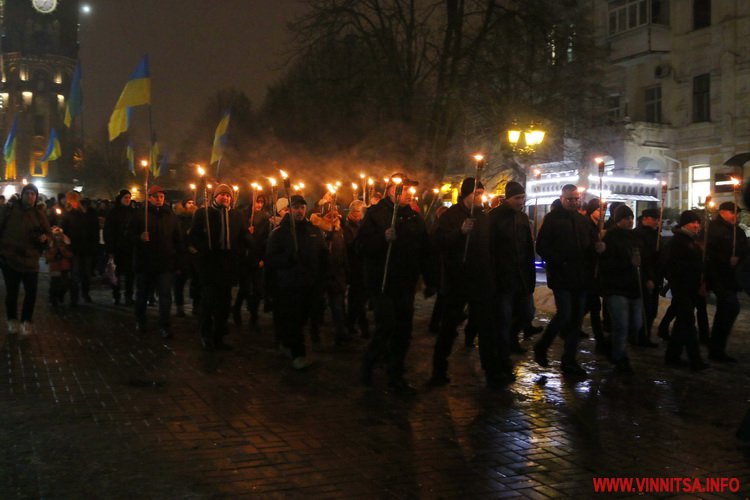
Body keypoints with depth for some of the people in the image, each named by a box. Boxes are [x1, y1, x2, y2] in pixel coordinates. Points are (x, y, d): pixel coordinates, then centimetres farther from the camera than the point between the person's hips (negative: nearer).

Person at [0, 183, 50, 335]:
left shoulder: (39, 213, 6)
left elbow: (47, 233, 13)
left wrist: (44, 238, -11)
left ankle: (26, 320, 15)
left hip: (30, 260, 1)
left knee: (31, 292, -1)